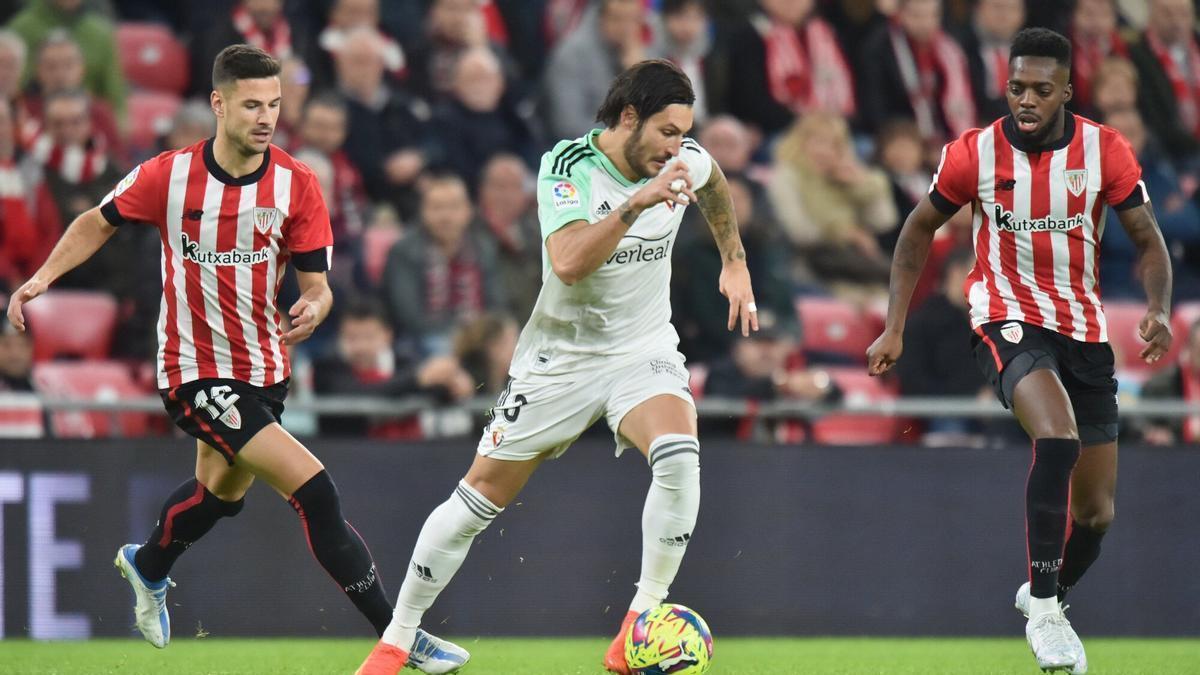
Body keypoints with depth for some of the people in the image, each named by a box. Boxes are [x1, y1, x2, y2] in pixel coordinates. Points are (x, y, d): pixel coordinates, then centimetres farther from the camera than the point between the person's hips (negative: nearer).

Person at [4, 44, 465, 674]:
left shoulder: (296, 184, -8)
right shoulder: (169, 175, -13)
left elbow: (316, 283, -7)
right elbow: (98, 222, 5)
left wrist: (314, 307, -30)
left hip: (265, 367, 5)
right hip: (195, 369, -5)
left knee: (222, 490, 29)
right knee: (313, 490, -19)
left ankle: (147, 566, 62)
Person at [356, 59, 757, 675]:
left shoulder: (684, 159, -7)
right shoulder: (566, 167, -21)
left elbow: (713, 183, 21)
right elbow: (568, 264, -37)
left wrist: (735, 263, 21)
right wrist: (636, 203, -45)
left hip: (645, 350, 2)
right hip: (560, 357, -2)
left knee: (678, 455, -30)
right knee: (478, 497, 2)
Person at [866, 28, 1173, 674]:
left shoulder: (1106, 150, -7)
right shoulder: (975, 152, -8)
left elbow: (1148, 239, 0)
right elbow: (919, 229, 7)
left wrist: (1159, 309, -20)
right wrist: (894, 328, 2)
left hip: (1084, 330, 3)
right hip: (1007, 320, -3)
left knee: (1095, 512, 7)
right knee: (1058, 438, -33)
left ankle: (1044, 593, 39)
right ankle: (1043, 613, -26)